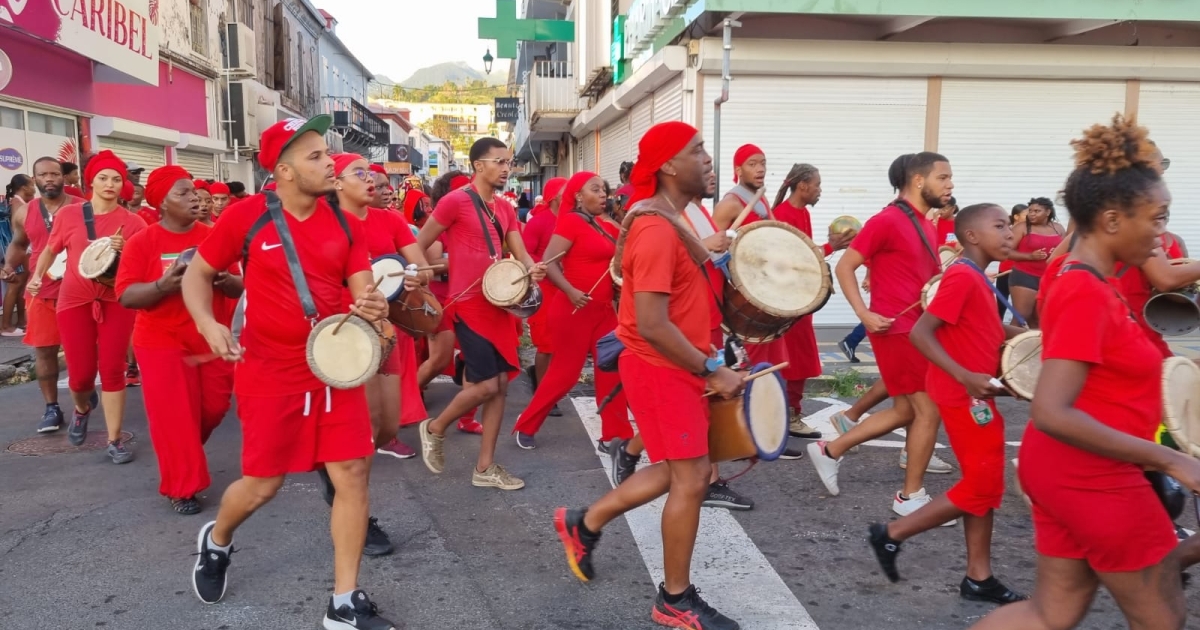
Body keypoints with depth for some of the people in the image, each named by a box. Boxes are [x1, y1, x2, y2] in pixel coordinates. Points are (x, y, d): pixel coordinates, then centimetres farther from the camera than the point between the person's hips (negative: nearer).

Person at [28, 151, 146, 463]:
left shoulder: (133, 221, -3)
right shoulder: (68, 214, 0)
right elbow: (50, 250, 14)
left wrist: (123, 250, -20)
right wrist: (37, 276, 1)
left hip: (116, 301, -1)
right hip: (75, 301, 1)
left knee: (113, 370, -2)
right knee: (81, 373, 2)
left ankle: (115, 440, 7)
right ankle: (82, 408, 39)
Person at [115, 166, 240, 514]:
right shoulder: (142, 242, -7)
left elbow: (238, 288, 7)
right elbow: (126, 296, -12)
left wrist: (225, 281, -16)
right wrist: (164, 285, -29)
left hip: (212, 340, 4)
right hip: (163, 343, -3)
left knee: (214, 409, 10)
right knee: (174, 418, -2)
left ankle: (186, 457, 39)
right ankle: (182, 488, 13)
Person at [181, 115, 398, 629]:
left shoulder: (345, 224, 0)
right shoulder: (245, 217, -9)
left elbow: (362, 292, 0)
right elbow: (197, 273, 3)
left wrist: (372, 307, -24)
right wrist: (208, 324, -15)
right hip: (270, 372, -3)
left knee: (353, 474, -1)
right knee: (263, 483, 6)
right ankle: (215, 542, 43)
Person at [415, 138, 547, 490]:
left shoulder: (505, 209, 13)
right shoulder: (456, 201, -9)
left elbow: (520, 254, 9)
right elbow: (419, 246, -4)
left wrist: (533, 270, -13)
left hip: (499, 303, 8)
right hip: (469, 304, -7)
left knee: (500, 385, 6)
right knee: (485, 385, -10)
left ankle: (485, 468, 15)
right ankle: (434, 429, 18)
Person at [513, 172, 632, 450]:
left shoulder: (604, 225, 11)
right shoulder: (570, 221, -11)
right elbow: (548, 263, -20)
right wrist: (570, 291, -32)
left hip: (603, 309, 8)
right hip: (574, 309, -8)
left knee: (611, 371, 5)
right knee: (565, 372, 2)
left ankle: (614, 435, 13)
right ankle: (526, 426, 19)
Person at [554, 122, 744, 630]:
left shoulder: (667, 222, 12)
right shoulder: (658, 232, -23)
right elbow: (652, 326, -26)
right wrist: (711, 371, -21)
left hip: (673, 366, 10)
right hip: (662, 368, -10)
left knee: (678, 471, 19)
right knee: (691, 479, -2)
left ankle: (584, 523, 32)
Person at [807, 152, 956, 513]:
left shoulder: (925, 225, 14)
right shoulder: (887, 221, -13)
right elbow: (844, 266, -13)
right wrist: (864, 313, -20)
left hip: (917, 328, 10)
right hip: (896, 329, -9)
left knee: (906, 411, 14)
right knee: (929, 409, -5)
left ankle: (829, 452, 23)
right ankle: (911, 497, 9)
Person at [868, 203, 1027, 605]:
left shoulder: (978, 280, 13)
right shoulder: (962, 276, -17)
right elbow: (920, 333, -23)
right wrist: (966, 377, -27)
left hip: (977, 398, 10)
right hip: (964, 398, -10)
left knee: (985, 485, 12)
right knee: (981, 487, -4)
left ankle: (979, 578, 20)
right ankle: (891, 534, 6)